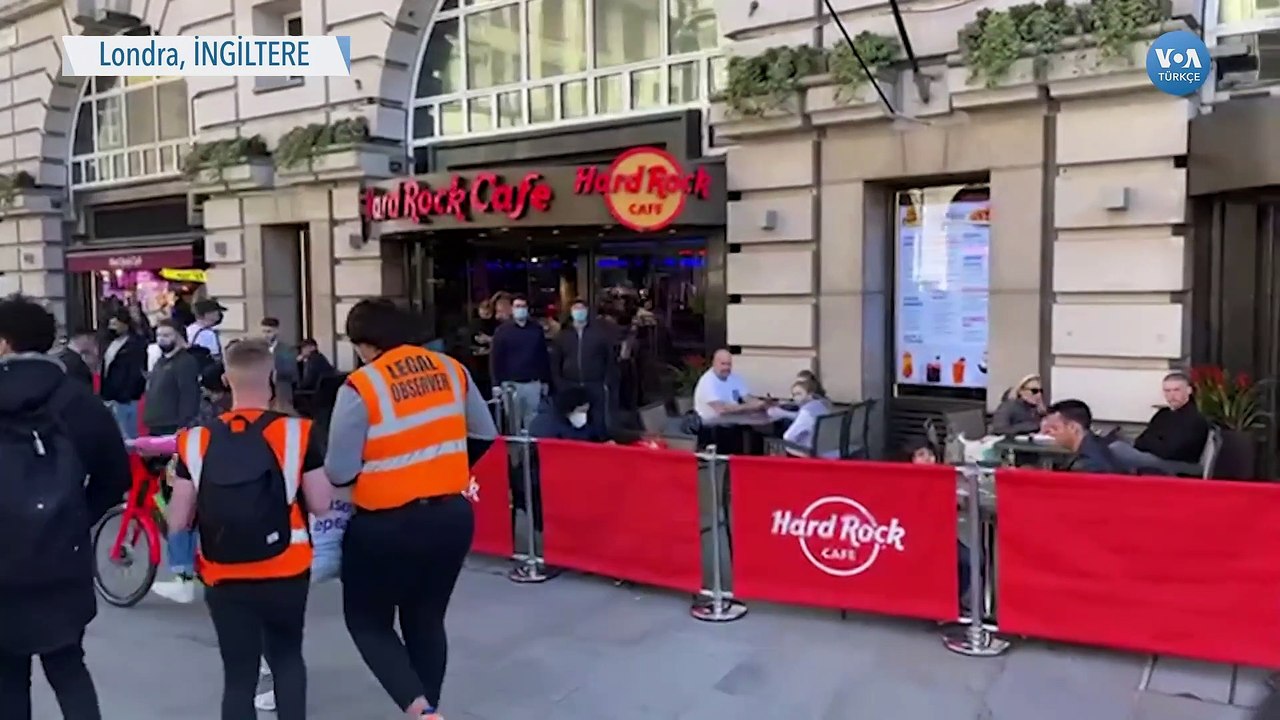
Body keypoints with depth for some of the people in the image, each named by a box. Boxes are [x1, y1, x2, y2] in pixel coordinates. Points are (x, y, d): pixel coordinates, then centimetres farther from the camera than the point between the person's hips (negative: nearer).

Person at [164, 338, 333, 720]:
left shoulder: (198, 441, -3)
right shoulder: (295, 432, -9)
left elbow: (177, 521, -1)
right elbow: (321, 504, -7)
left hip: (224, 580, 1)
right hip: (286, 573, -1)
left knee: (239, 676, 12)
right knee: (287, 658, 23)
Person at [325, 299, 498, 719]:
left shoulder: (360, 387, -16)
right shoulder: (451, 370, 0)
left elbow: (339, 472, -16)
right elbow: (484, 435, 9)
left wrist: (370, 473, 6)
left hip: (388, 525, -5)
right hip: (453, 516, 5)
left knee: (367, 619, 15)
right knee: (427, 620, 21)